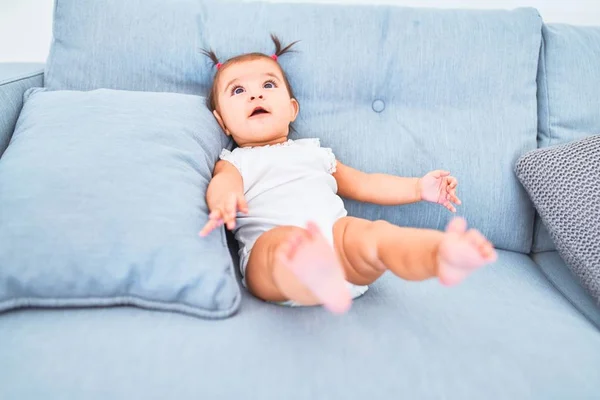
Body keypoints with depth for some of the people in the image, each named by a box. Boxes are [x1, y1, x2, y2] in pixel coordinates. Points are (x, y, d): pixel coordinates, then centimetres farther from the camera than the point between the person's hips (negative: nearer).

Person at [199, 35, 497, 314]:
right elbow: (223, 182, 0)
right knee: (285, 242, -39)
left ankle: (444, 256, -60)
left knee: (375, 233, -30)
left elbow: (362, 184, 37)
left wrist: (418, 188, 25)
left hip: (336, 234, 3)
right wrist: (224, 200, -27)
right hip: (271, 243, -3)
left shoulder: (313, 152, 38)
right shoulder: (233, 161, 25)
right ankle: (315, 278, -74)